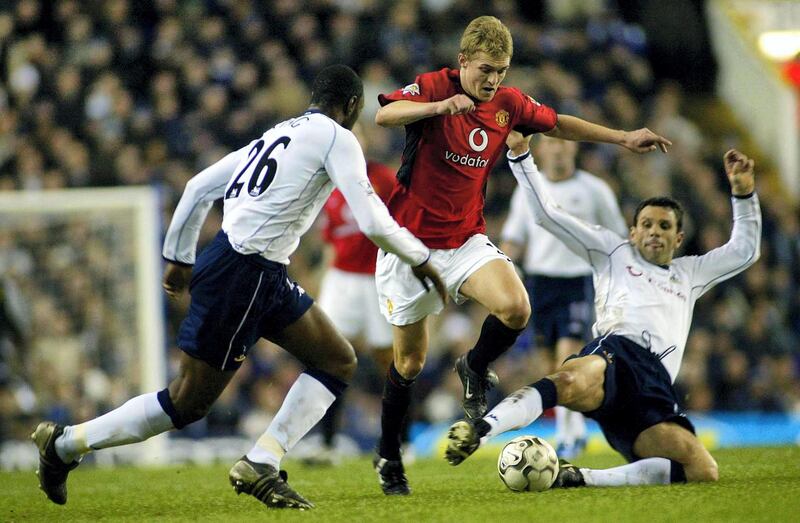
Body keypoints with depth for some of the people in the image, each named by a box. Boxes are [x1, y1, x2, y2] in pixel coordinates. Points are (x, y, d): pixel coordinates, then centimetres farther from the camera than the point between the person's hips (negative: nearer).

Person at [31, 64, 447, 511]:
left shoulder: (278, 134, 20)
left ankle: (261, 466, 0)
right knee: (188, 403, -1)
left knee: (339, 363, 9)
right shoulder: (337, 139, -4)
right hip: (242, 275, -9)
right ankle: (65, 444, 7)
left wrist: (180, 257, 26)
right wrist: (421, 260, 4)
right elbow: (373, 222, -11)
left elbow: (199, 187, 19)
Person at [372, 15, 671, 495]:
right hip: (412, 239, -3)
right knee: (411, 361, 3)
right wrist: (440, 106, -49)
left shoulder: (508, 104, 0)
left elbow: (558, 124, 17)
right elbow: (385, 114, -33)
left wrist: (623, 139, 14)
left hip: (467, 238, 3)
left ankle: (475, 369, 7)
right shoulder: (433, 87, -14)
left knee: (516, 308, -25)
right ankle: (388, 456, 25)